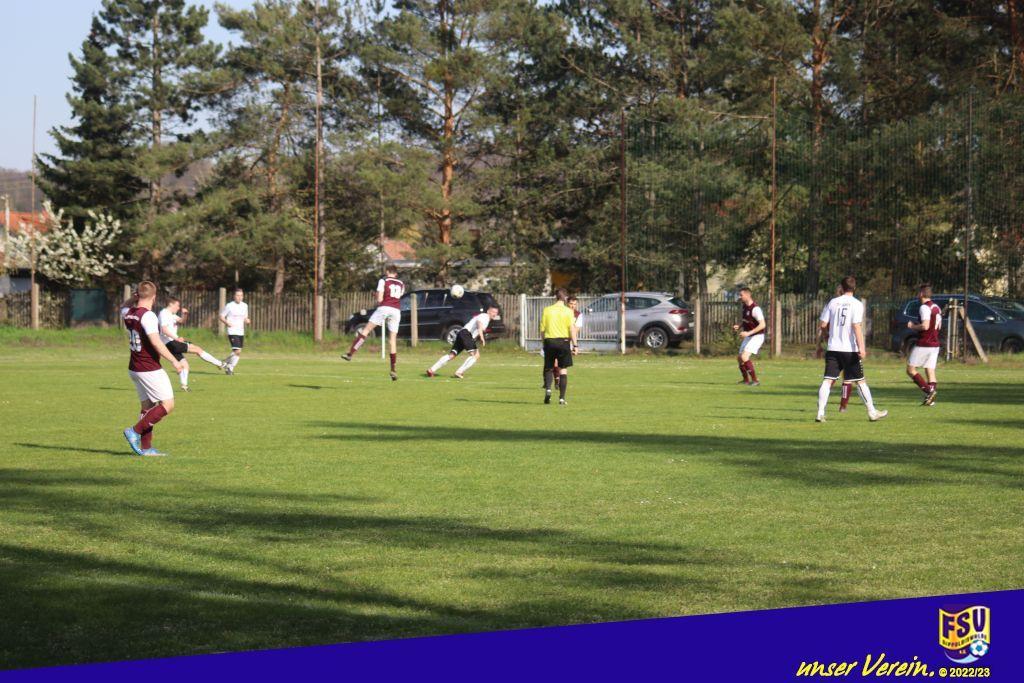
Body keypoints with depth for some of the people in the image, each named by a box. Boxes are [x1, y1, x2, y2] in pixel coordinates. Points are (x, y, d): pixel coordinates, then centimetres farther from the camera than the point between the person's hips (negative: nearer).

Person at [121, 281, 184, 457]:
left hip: (134, 368, 9)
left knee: (146, 406, 13)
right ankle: (135, 431, -7)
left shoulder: (127, 313, 5)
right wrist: (174, 360, -21)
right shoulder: (148, 316, -19)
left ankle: (146, 447, 12)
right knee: (167, 405, -3)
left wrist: (134, 298, 14)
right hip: (150, 370, -9)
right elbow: (156, 342, -26)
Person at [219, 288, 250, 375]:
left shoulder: (245, 306, 9)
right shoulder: (229, 306, -6)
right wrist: (227, 322, -19)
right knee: (237, 351, -17)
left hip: (241, 332, 6)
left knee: (237, 353, 10)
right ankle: (230, 367, 2)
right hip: (232, 332, -6)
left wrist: (247, 321, -4)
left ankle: (226, 362, 34)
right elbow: (221, 317, 0)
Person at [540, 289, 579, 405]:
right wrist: (575, 345, -4)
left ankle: (548, 388, -11)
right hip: (564, 341, -1)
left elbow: (542, 330, 4)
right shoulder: (568, 311, -3)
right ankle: (562, 398, 1)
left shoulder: (547, 310, 3)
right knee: (563, 369, 5)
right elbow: (572, 329, -8)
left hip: (549, 340, 1)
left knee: (548, 368, 14)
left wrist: (544, 342, 15)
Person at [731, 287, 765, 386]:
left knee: (744, 357, -22)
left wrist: (748, 333, -30)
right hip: (748, 336, 9)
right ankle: (746, 380, 32)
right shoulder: (744, 307, 6)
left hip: (757, 336, -9)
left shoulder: (755, 308, -23)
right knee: (740, 358, 13)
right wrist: (738, 326, 3)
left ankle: (755, 381, -16)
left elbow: (762, 325, -27)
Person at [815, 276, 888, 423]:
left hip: (833, 349, 3)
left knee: (828, 380, 0)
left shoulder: (833, 302, 6)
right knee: (860, 381, 7)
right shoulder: (856, 304, -5)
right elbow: (857, 326, -15)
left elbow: (823, 325, 5)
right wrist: (861, 347, -16)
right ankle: (872, 412, 14)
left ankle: (820, 413, -10)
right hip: (850, 349, -3)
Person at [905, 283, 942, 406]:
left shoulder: (924, 307, -14)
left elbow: (925, 326, -24)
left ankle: (928, 390, -15)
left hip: (924, 344, -8)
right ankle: (931, 399, 0)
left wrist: (913, 326, -8)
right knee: (930, 371, 7)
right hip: (935, 344, 8)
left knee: (910, 369, -1)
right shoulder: (936, 307, 14)